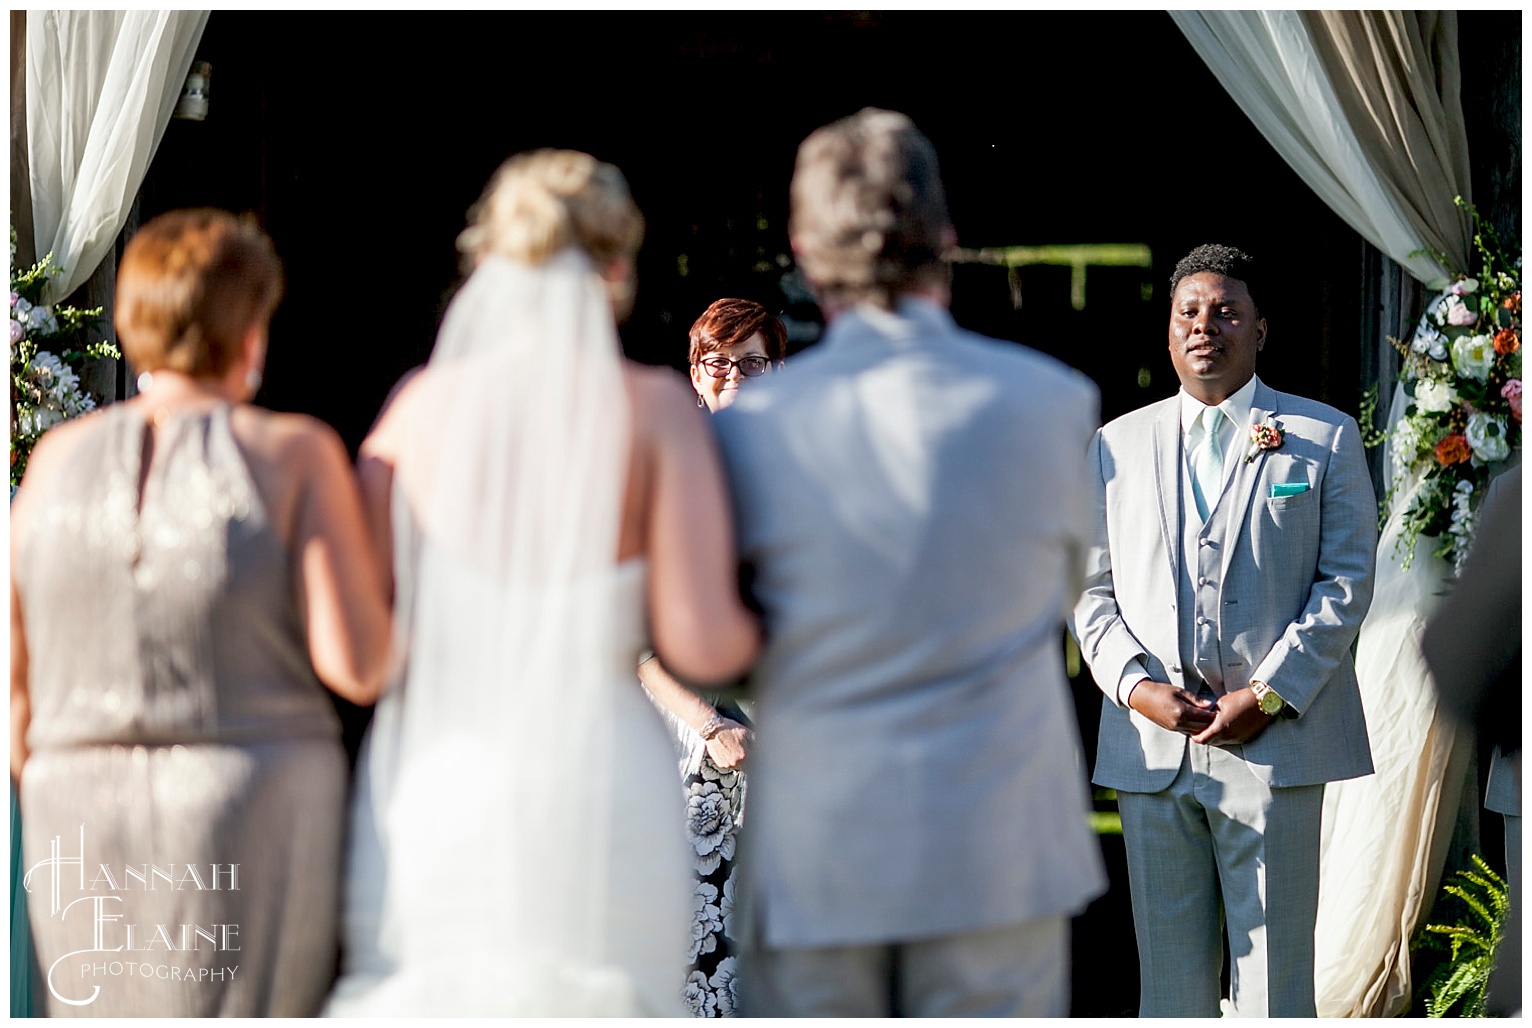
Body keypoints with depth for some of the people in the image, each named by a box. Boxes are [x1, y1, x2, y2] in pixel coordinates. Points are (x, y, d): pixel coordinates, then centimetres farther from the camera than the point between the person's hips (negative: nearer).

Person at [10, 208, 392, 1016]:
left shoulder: (61, 459, 3)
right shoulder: (295, 455, -7)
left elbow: (14, 676, 5)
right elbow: (357, 664, -13)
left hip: (90, 837, 4)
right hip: (259, 827, -3)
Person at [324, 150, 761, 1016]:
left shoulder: (419, 406, 4)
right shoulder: (654, 408, -3)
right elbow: (701, 644, -8)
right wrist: (755, 626, 14)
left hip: (428, 791, 2)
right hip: (597, 794, -2)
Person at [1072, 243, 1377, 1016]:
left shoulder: (1324, 438, 6)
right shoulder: (1117, 445, 15)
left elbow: (1346, 581, 0)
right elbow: (1091, 589, 12)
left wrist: (1268, 695, -11)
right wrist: (1135, 686, -6)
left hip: (1275, 741, -3)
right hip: (1150, 747, 3)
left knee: (1274, 972, -1)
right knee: (1169, 972, 7)